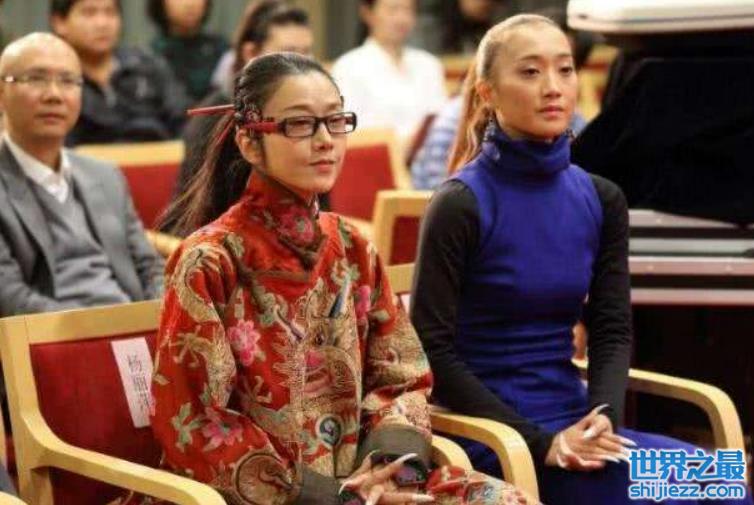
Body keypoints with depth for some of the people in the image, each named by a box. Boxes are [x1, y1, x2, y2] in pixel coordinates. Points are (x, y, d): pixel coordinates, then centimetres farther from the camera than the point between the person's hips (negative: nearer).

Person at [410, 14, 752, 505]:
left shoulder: (602, 201, 8)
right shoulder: (460, 206, -10)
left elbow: (613, 330, 7)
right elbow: (432, 349, -11)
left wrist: (601, 419, -13)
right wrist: (541, 442, -17)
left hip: (574, 421, 6)